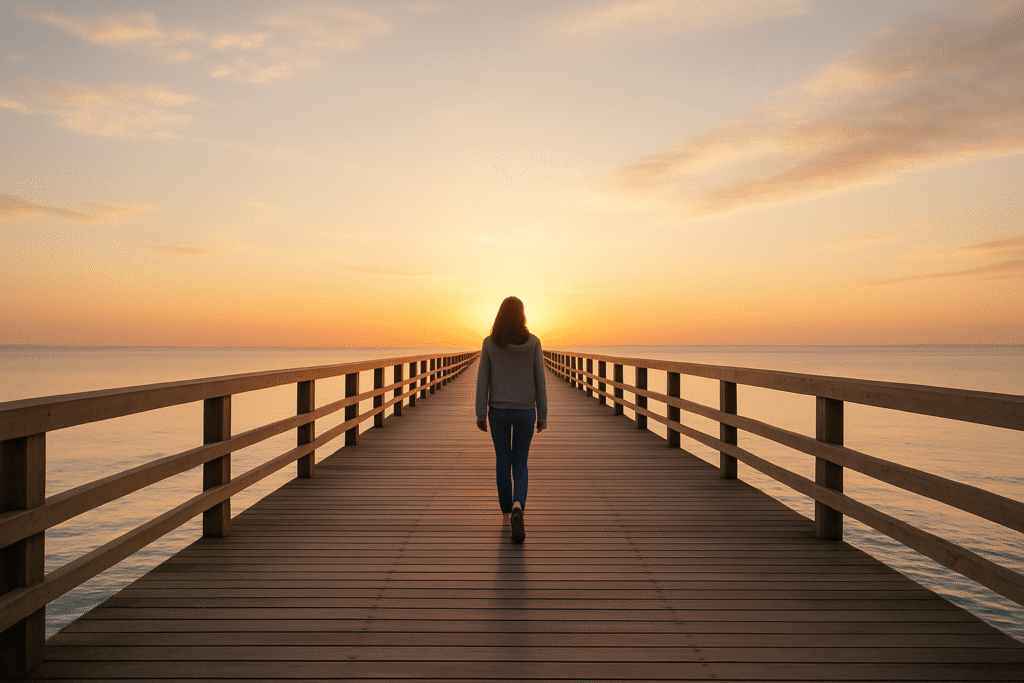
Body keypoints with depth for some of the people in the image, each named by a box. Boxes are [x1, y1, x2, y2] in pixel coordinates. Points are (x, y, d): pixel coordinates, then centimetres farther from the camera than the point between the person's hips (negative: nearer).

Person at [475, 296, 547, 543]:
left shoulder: (489, 343, -7)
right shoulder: (533, 342, -7)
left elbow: (483, 380, -6)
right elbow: (539, 381, -5)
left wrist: (481, 414, 0)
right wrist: (542, 416, 2)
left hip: (498, 410, 0)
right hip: (525, 411, 0)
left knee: (502, 460, 17)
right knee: (520, 463, 9)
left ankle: (507, 512, 26)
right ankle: (518, 507, -16)